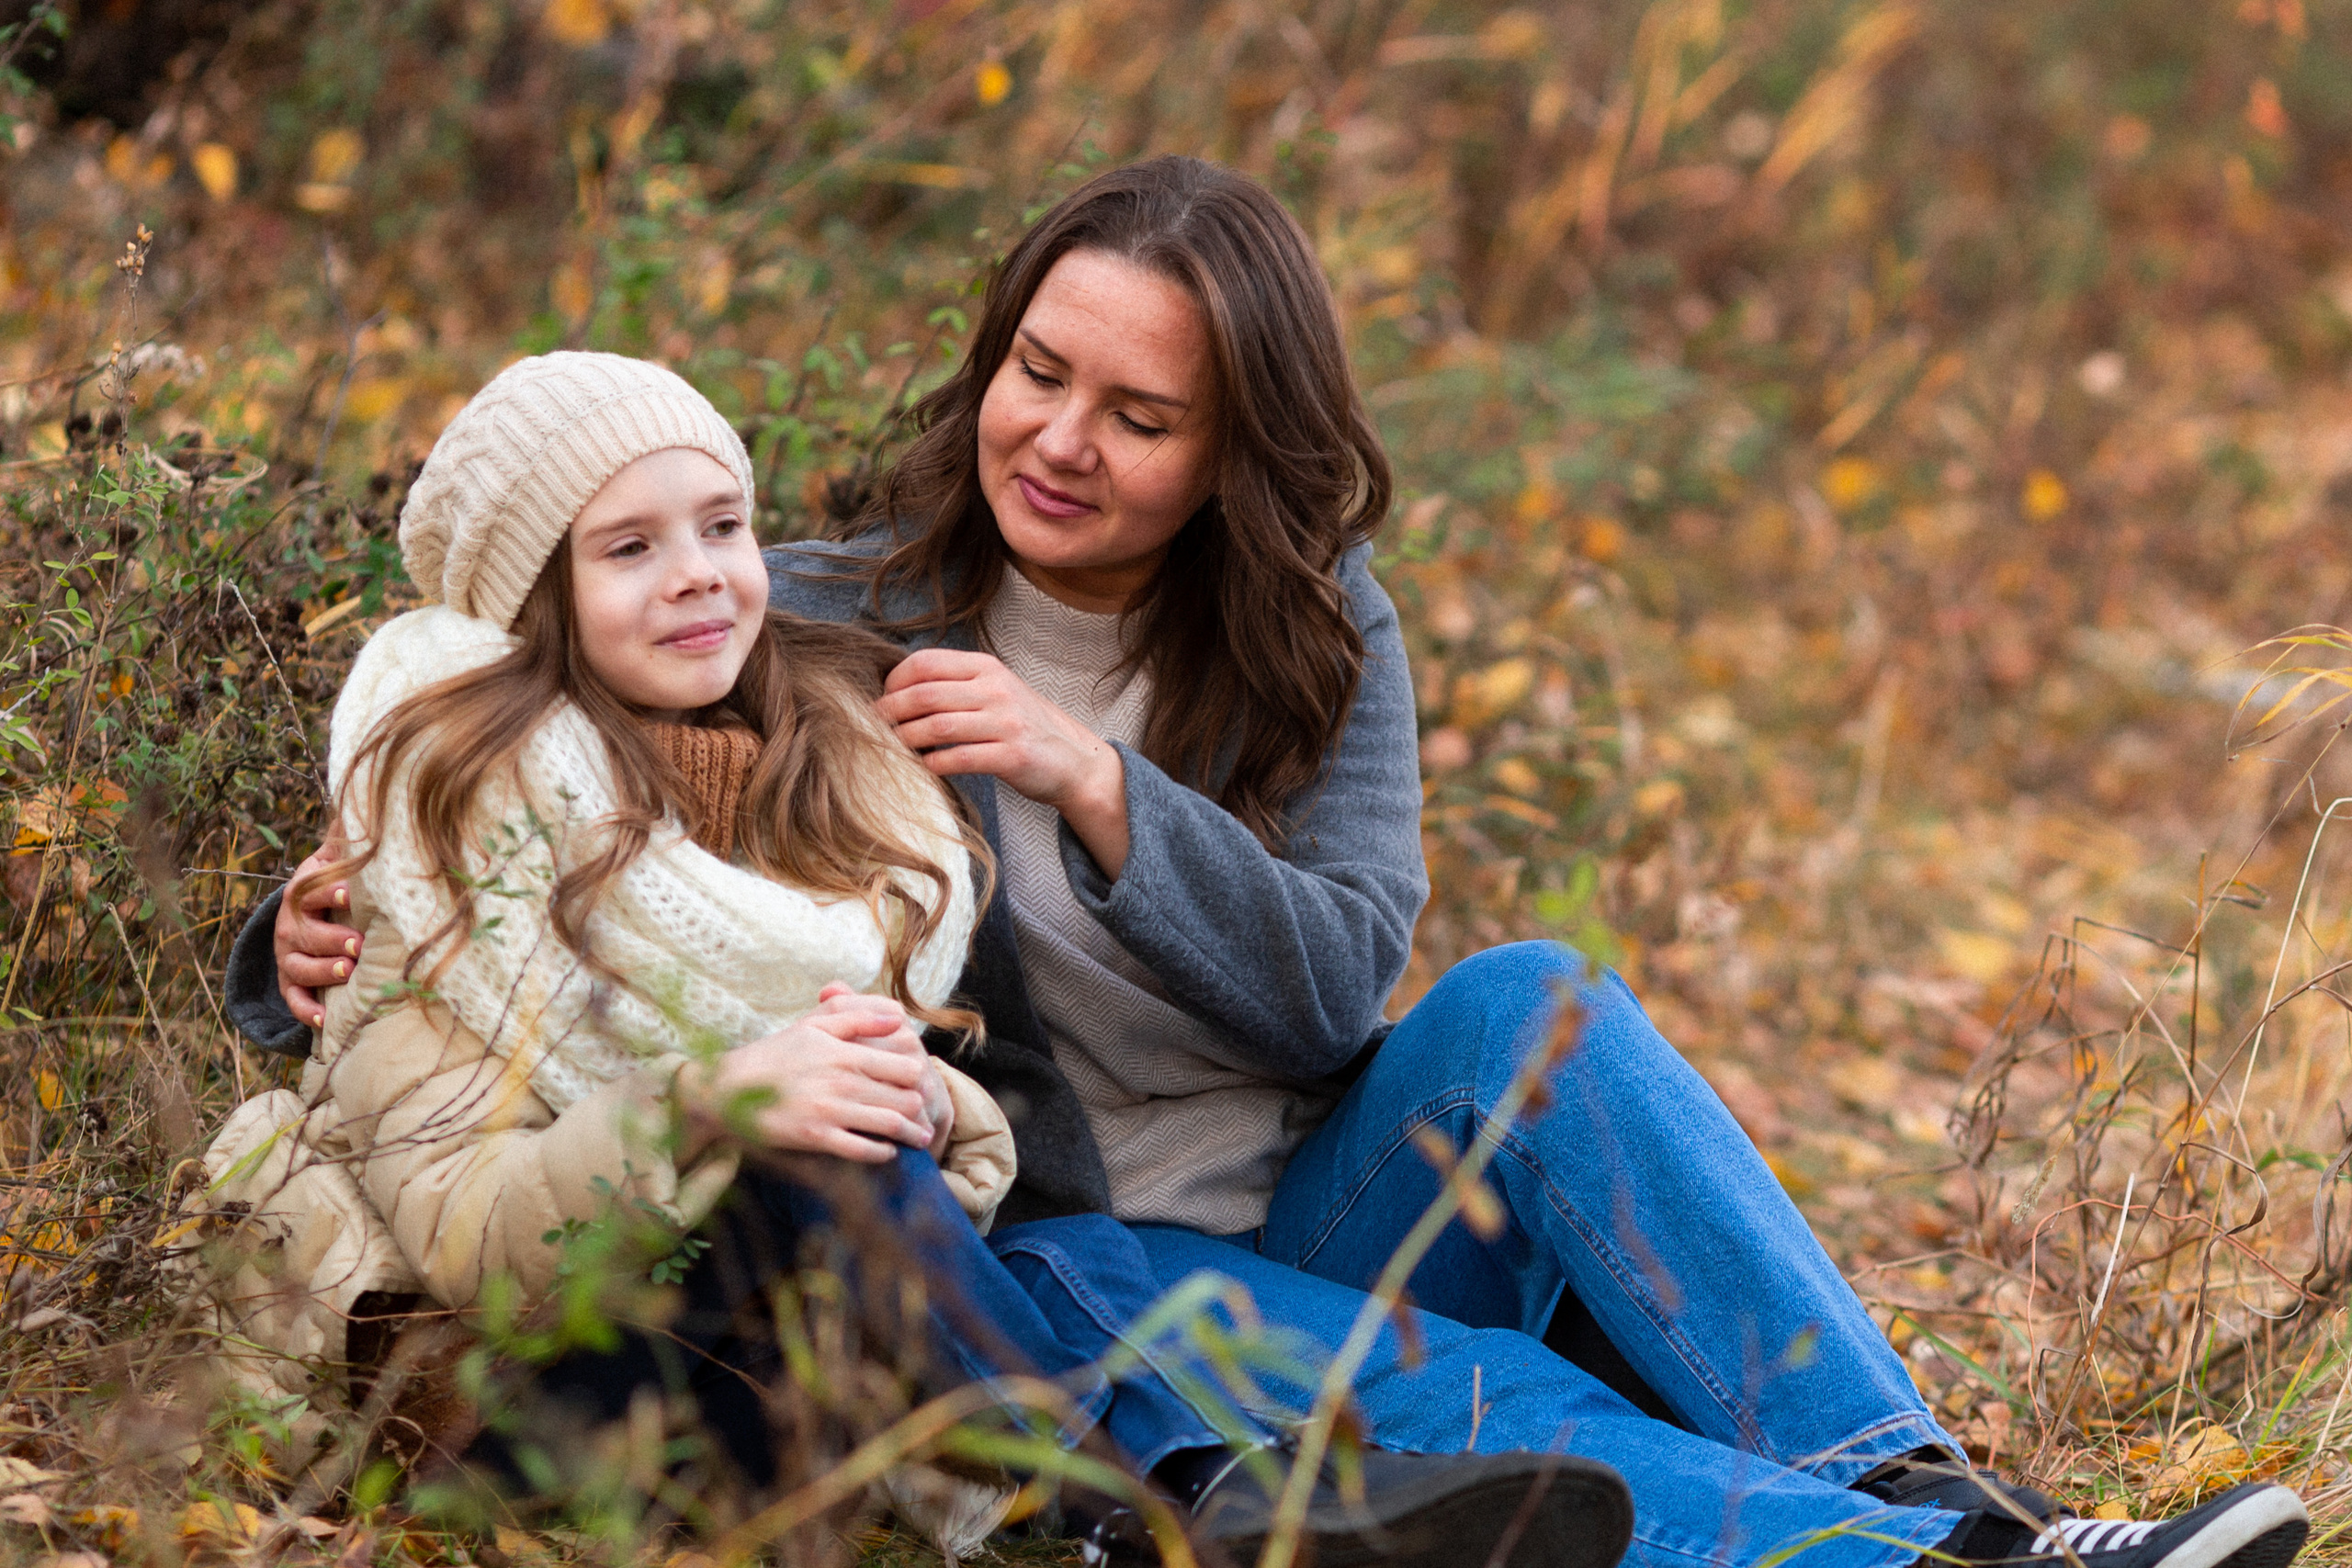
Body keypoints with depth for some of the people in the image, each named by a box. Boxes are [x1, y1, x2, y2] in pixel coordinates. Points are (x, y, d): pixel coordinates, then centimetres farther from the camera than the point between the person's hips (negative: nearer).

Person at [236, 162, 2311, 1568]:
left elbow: (1342, 984, -7)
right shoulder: (826, 631, -3)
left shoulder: (1319, 637, 5)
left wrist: (1094, 784, -22)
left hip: (1341, 1216, 3)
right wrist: (324, 942, -21)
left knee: (1519, 1011, -29)